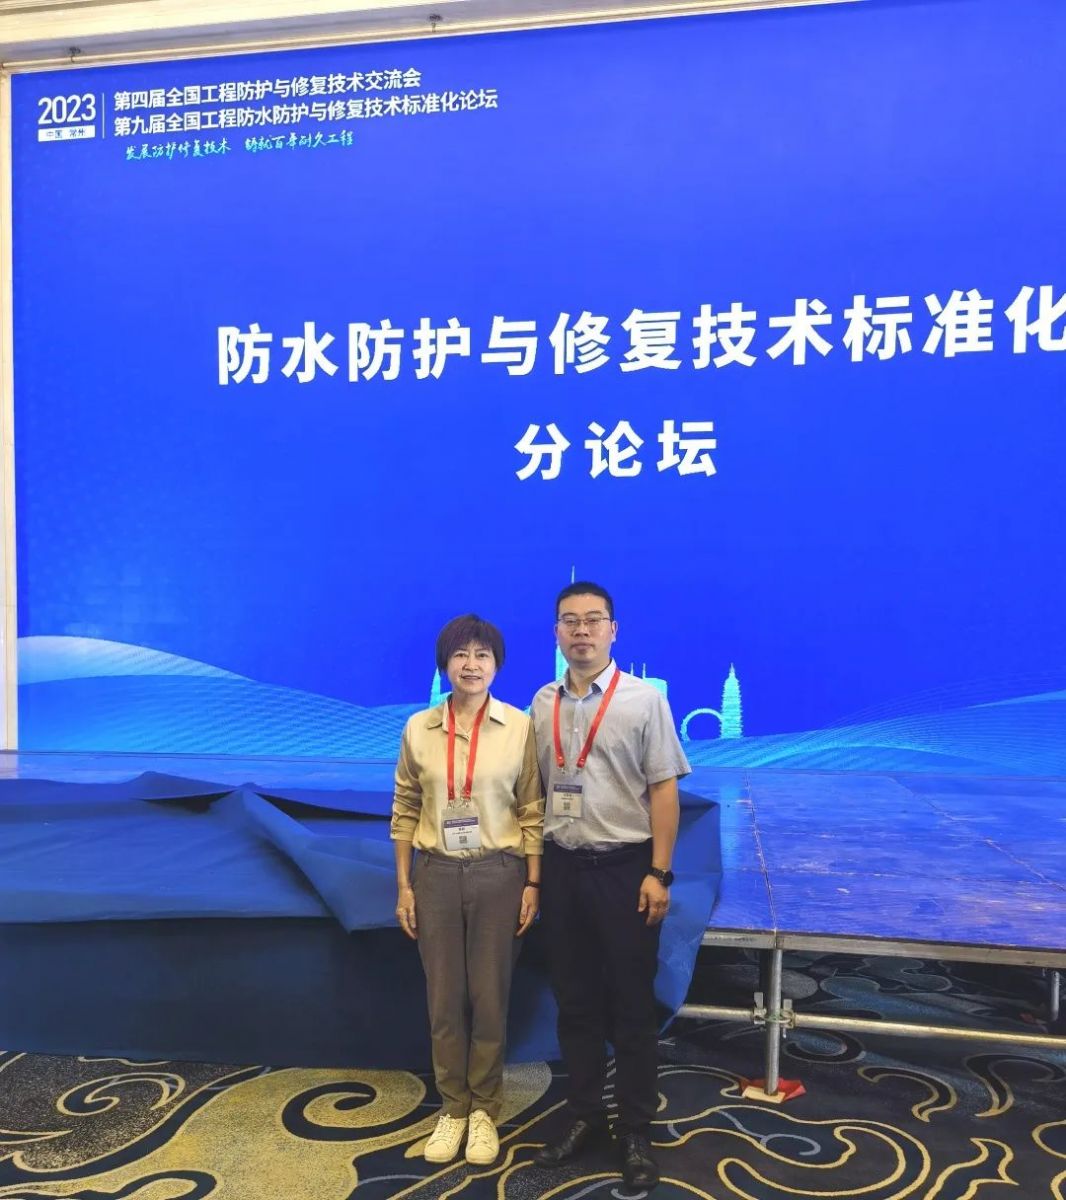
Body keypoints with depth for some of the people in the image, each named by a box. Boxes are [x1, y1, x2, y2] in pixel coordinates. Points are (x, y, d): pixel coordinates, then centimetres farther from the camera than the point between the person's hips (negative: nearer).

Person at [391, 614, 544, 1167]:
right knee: (444, 997, 12)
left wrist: (533, 883, -4)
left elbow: (532, 812, -2)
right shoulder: (419, 728, -2)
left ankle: (483, 1110, 30)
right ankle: (452, 1108, 31)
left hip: (497, 874, -1)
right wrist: (403, 886, 3)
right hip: (437, 874, 2)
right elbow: (405, 811, 4)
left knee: (489, 996, 10)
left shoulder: (520, 727, -6)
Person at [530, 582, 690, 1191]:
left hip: (623, 867, -4)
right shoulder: (543, 703, 4)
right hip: (561, 867, 4)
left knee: (632, 1005, 9)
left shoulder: (643, 699, -8)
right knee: (575, 1001, 16)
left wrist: (658, 873, -13)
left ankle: (636, 1131, 26)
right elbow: (537, 789, 10)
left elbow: (664, 789, -9)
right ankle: (584, 1116, 34)